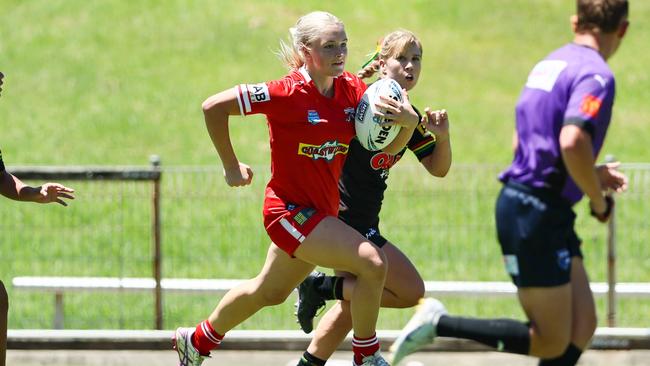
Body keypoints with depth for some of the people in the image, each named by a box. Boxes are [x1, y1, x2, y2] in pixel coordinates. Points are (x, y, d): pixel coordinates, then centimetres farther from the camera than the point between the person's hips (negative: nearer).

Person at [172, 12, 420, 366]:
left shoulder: (352, 90, -2)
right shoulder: (288, 93, -20)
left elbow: (388, 146, 1)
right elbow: (213, 107, -18)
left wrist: (409, 122, -21)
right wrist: (232, 166, -11)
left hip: (321, 212, 8)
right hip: (291, 209, -8)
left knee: (269, 291, 26)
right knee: (372, 263, -23)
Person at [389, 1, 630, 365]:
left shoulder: (551, 63, 14)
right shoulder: (596, 75, -15)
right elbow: (573, 142, -31)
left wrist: (592, 174, 22)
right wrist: (600, 201, -15)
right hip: (538, 213, -9)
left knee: (582, 327, 8)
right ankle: (438, 323, -4)